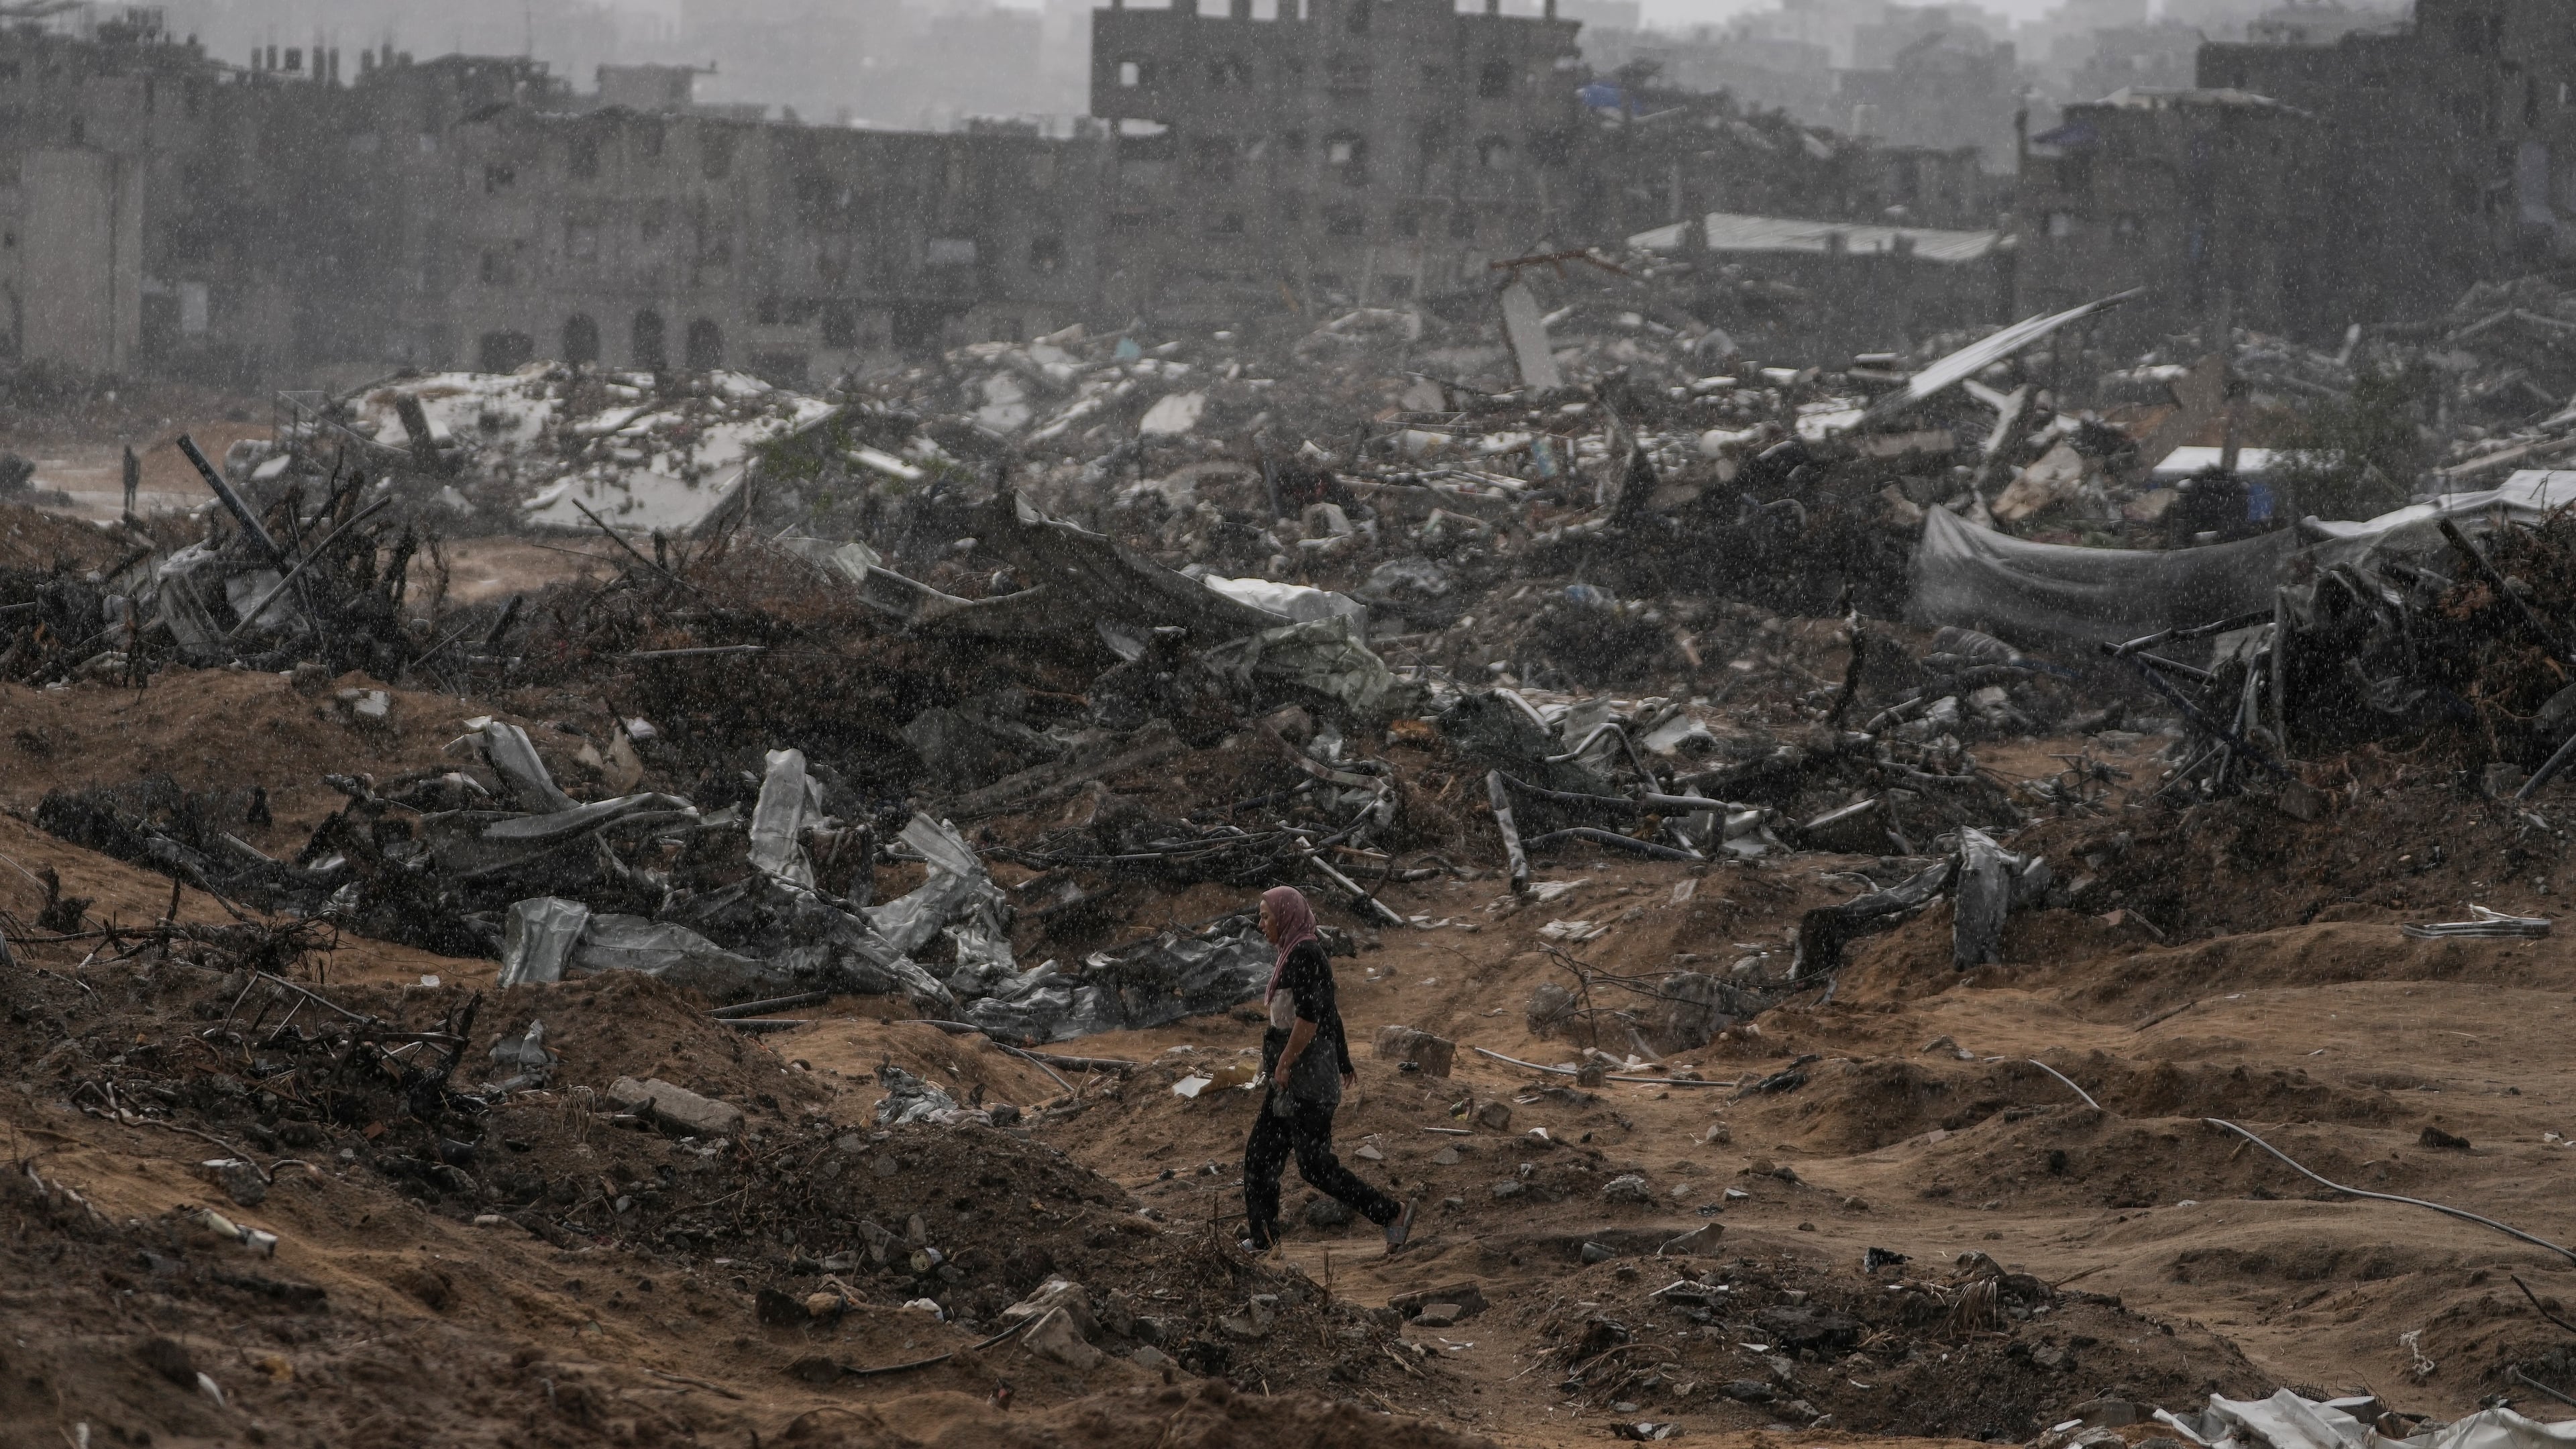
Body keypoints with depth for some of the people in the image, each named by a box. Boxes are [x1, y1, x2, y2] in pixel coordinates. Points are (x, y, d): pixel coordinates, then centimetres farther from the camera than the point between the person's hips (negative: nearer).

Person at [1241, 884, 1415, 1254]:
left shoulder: (1304, 954, -17)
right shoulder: (1302, 953, 14)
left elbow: (1309, 1015, -25)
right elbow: (1329, 1009, 23)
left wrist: (1285, 1062, -20)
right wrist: (1343, 1059, 30)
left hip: (1306, 1071, -10)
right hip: (1295, 1074, 10)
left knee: (1314, 1163, -6)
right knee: (1261, 1151, 9)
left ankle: (1393, 1213, 0)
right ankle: (1264, 1237, 12)